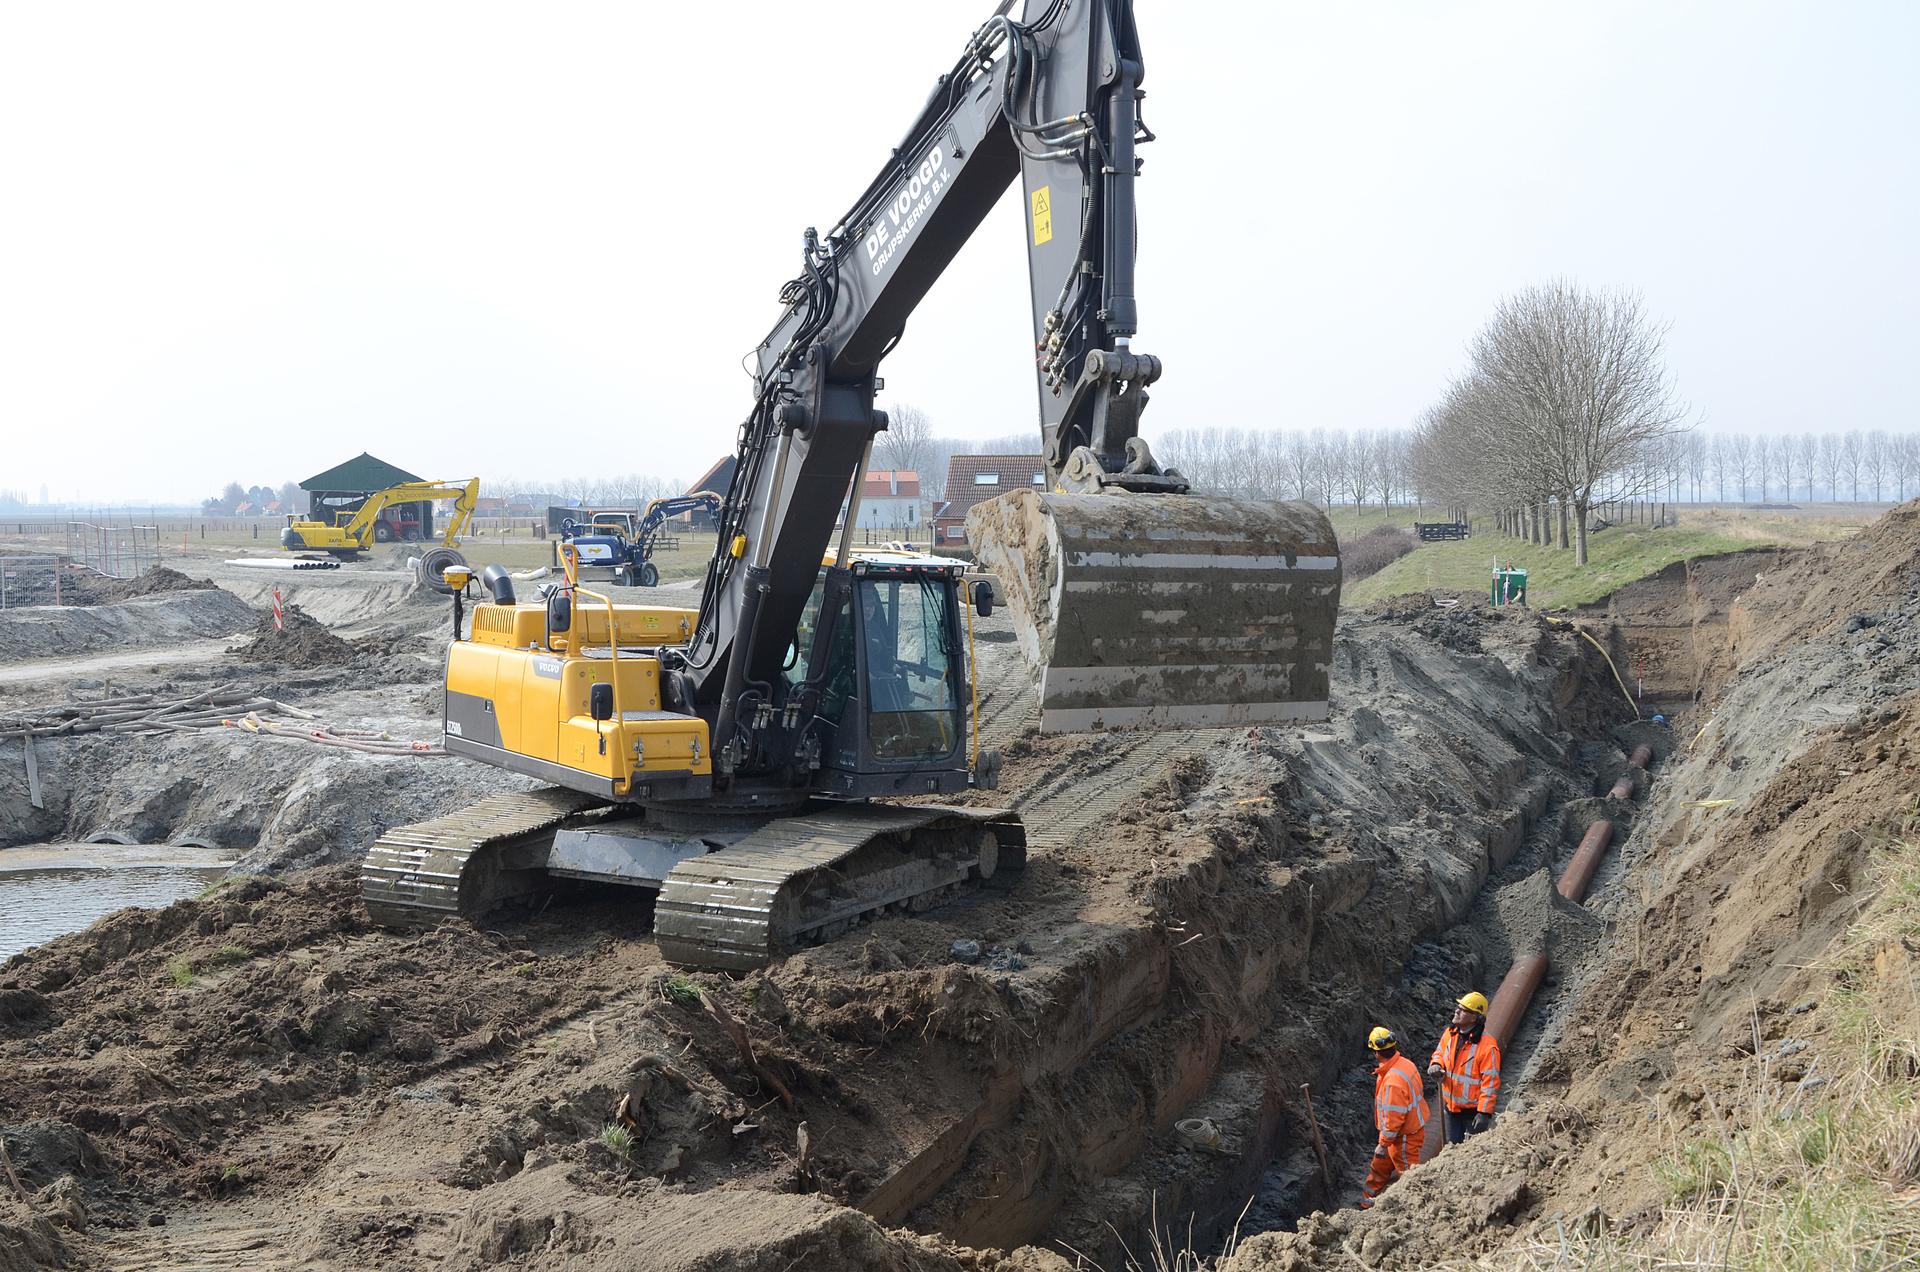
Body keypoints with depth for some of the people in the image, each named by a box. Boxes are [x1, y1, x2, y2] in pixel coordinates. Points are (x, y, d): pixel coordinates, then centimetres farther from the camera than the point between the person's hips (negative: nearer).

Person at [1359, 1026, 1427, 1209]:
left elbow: (1394, 1118, -29)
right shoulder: (1404, 1063, -4)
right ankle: (1367, 1203, 39)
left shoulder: (1394, 1081, -34)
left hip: (1405, 1137, -10)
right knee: (1380, 1166, 23)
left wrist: (1383, 1144, -19)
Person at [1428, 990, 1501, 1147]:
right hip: (1450, 1107, 7)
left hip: (1473, 1110, -7)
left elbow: (1490, 1082, -22)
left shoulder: (1487, 1046, -23)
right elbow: (1439, 1052, 17)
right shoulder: (1450, 1033, -2)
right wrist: (1436, 1064, -7)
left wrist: (1484, 1113, -23)